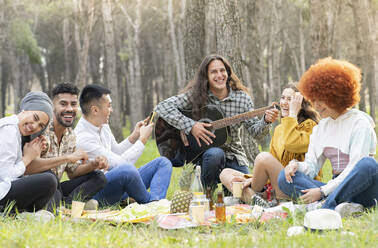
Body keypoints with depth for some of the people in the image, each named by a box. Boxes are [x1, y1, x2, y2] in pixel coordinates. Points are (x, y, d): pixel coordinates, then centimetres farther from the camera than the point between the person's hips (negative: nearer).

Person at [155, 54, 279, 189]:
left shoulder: (242, 98, 0)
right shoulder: (195, 95, -8)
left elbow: (254, 131, -1)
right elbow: (162, 107, -16)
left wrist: (266, 121, -24)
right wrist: (191, 126, -24)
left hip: (233, 156, 3)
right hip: (203, 154, -2)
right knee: (215, 153, -36)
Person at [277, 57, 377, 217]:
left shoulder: (359, 122, -4)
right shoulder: (321, 127, 17)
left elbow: (356, 168, -15)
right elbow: (311, 166, 14)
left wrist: (323, 191, -21)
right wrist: (297, 165, -11)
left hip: (360, 189, -5)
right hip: (336, 187, 6)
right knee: (285, 178, -14)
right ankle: (337, 205, -37)